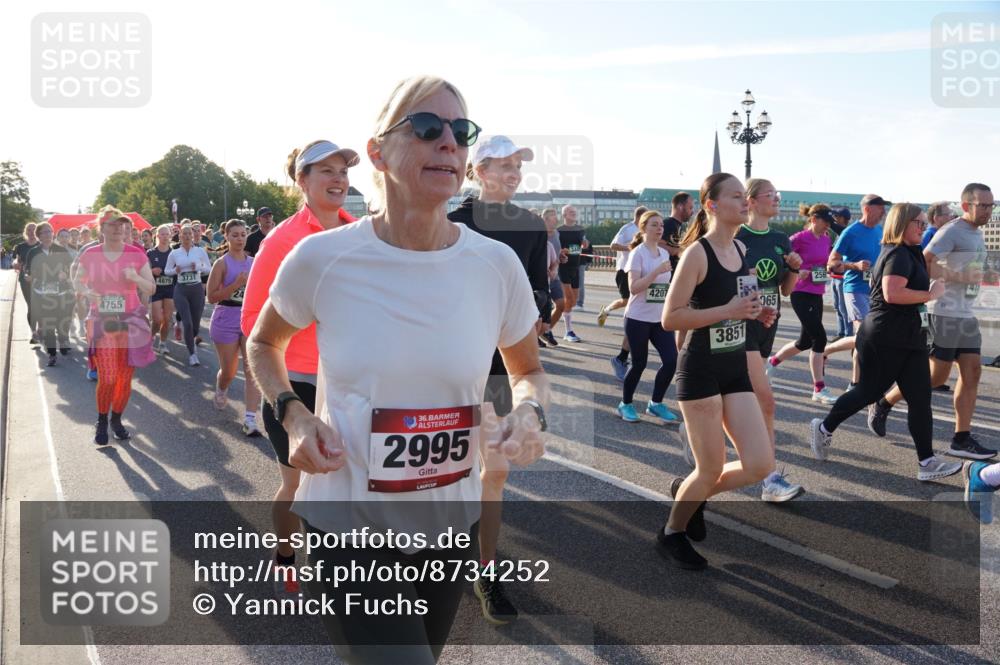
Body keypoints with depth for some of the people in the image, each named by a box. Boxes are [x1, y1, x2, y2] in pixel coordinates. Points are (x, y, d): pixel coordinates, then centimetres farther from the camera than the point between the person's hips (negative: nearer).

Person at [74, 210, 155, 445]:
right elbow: (77, 281, 13)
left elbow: (151, 289, 0)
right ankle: (101, 421, 16)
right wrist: (87, 291, -10)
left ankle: (117, 420, 27)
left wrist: (136, 277, -20)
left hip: (130, 321, 1)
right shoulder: (89, 255, -2)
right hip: (101, 321, -1)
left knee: (125, 378, 5)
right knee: (107, 378, -7)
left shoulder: (137, 254, -3)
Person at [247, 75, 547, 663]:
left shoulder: (497, 265, -9)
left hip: (453, 525, 4)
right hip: (349, 529, -3)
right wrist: (294, 414, -11)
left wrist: (530, 414, -14)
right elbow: (263, 344, 7)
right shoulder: (322, 259, -13)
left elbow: (529, 372, 8)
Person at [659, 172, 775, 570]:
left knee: (761, 465, 1)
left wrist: (755, 313, 3)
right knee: (711, 471, 1)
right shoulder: (697, 253, -15)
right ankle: (672, 533, 27)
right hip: (700, 370, -7)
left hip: (736, 367, 7)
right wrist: (728, 310, -24)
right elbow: (669, 318, -19)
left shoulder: (741, 249, 9)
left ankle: (691, 493, 28)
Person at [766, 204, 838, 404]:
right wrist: (796, 272, -22)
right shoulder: (800, 238, -11)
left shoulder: (826, 239, 11)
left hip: (817, 294, 8)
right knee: (819, 337, -11)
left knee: (806, 341, 14)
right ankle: (820, 389, -3)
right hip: (801, 294, -8)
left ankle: (773, 361, 37)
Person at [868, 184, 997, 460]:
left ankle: (962, 439, 5)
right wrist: (959, 277, -22)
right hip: (947, 313, -9)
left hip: (967, 314, 9)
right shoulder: (951, 232, -12)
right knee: (937, 375, -3)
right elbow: (923, 263, -22)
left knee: (972, 372, 3)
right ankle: (883, 405, 15)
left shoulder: (977, 234, 17)